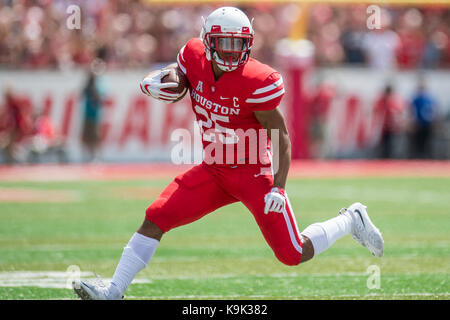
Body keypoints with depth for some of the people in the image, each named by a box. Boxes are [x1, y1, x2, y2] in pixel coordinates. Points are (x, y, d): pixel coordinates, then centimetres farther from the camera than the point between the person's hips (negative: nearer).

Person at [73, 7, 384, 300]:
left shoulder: (257, 82, -24)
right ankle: (113, 292, -2)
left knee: (294, 255, -4)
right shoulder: (194, 57, -8)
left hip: (254, 172, -5)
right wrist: (153, 83, -12)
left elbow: (280, 137, -17)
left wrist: (279, 188, -24)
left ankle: (352, 220, 22)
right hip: (214, 172, 5)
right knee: (155, 218, -8)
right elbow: (172, 89, 12)